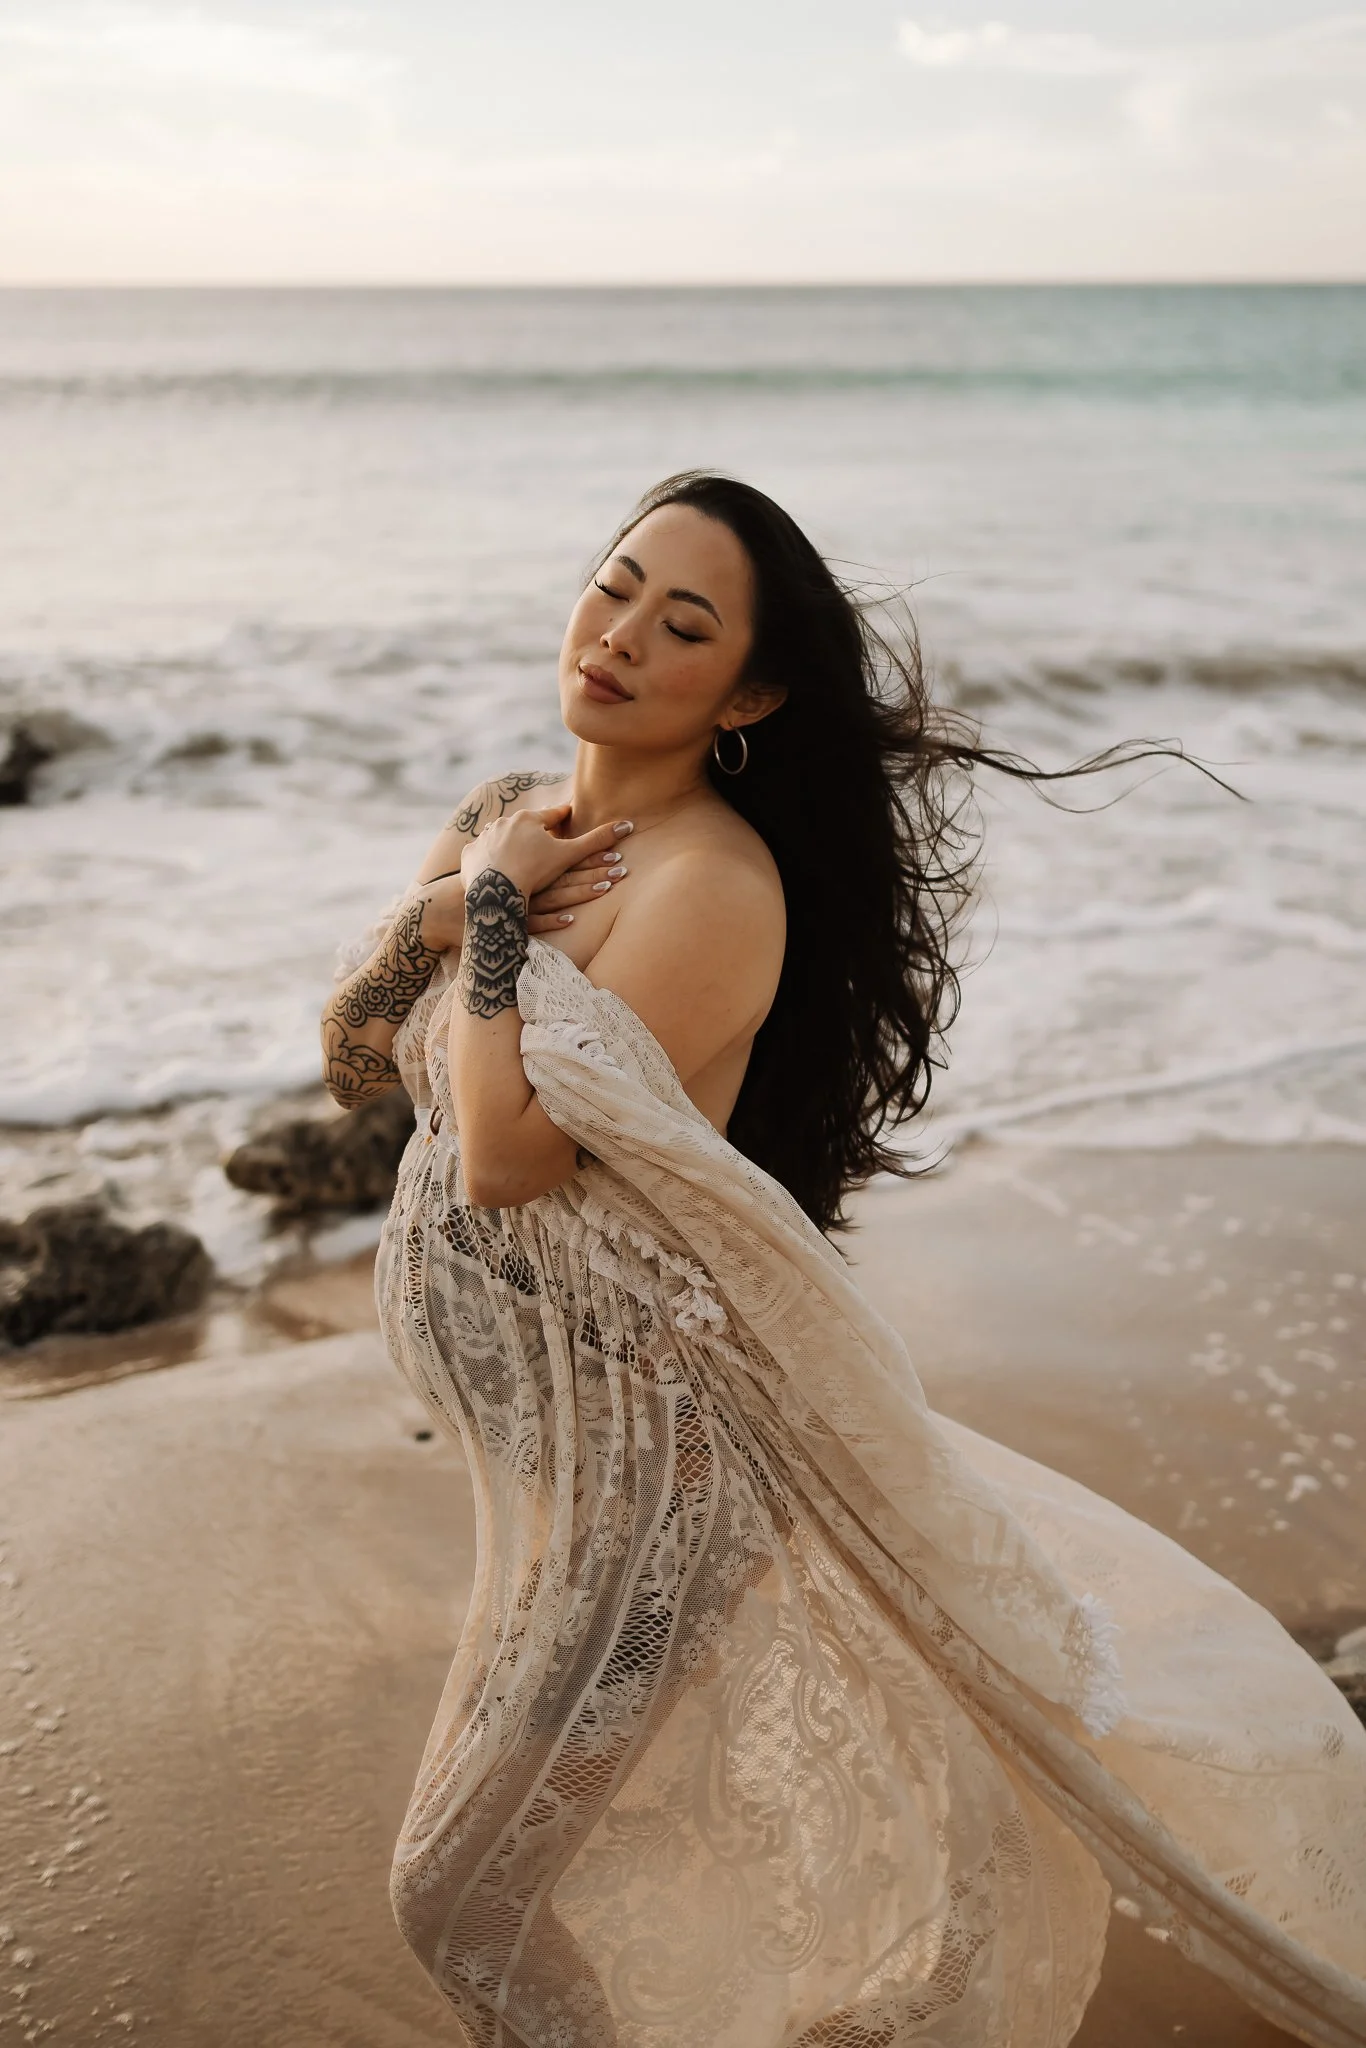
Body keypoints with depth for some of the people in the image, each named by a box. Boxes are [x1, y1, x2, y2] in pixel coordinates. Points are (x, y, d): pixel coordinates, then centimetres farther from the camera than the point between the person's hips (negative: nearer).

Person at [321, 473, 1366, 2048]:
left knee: (484, 1889, 8)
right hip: (560, 1426, 8)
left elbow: (513, 1157, -29)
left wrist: (497, 910, -19)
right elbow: (350, 1063, 5)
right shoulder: (509, 821, 3)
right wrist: (432, 914, -12)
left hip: (647, 1440, -8)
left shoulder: (715, 885, -23)